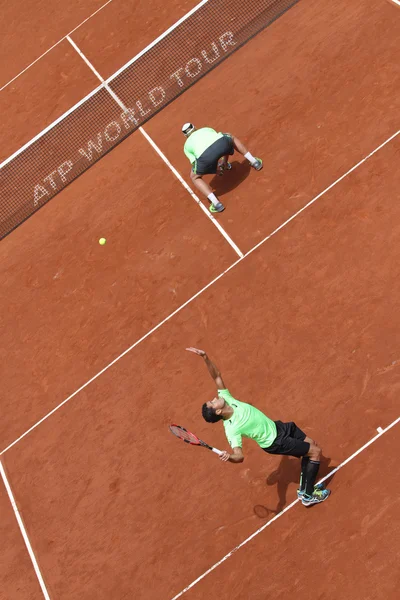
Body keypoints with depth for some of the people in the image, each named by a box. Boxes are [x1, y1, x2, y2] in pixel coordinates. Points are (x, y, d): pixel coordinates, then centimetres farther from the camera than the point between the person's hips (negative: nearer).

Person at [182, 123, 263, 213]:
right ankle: (254, 162, 38)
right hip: (221, 141, 3)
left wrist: (214, 168, 46)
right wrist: (225, 162, 61)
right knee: (231, 138, 39)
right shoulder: (206, 129, 38)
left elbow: (196, 164, 31)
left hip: (205, 155, -3)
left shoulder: (187, 145, 31)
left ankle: (216, 203, 8)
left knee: (195, 177, 24)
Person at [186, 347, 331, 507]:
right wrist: (228, 456, -57)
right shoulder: (231, 429, -30)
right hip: (275, 442, -7)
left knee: (310, 444, 18)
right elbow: (239, 456, -36)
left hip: (276, 426, 7)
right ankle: (309, 496, 13)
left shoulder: (226, 399, -14)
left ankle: (304, 488, 33)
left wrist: (205, 357, -27)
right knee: (316, 452, -2)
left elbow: (217, 376, -13)